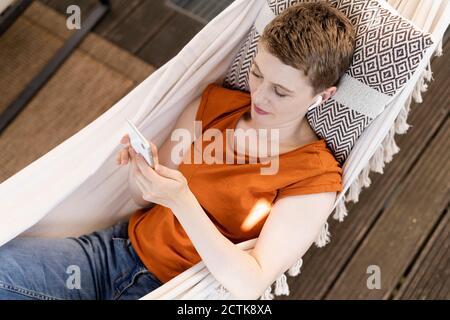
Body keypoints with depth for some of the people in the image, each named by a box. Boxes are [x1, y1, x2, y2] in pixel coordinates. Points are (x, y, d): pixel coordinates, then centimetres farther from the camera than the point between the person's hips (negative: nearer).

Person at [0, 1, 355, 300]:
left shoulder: (315, 180, -14)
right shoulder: (215, 102, 1)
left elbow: (250, 284, -21)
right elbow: (145, 200, 7)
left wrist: (181, 201, -30)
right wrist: (141, 169, -16)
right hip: (122, 245, 5)